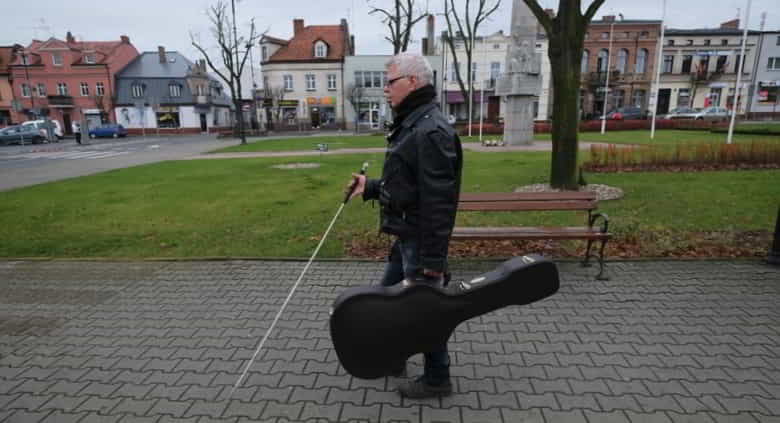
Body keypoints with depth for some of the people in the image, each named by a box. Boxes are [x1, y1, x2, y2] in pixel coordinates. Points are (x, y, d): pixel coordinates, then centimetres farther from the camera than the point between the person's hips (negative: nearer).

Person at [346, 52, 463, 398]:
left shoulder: (431, 131, -21)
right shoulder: (410, 125, 12)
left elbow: (438, 201, -26)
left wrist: (433, 258, -25)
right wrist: (370, 188, 9)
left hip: (421, 241, -10)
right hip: (405, 237, 10)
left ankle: (437, 379, 27)